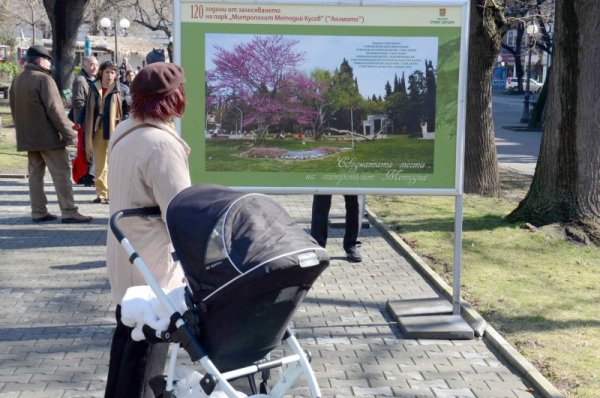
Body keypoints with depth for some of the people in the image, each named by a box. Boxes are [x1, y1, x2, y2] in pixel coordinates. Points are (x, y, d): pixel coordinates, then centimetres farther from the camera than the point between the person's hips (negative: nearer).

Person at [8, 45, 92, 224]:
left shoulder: (16, 81, 13)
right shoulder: (44, 79, -14)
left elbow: (14, 110, 18)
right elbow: (55, 110, -18)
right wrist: (69, 133, -16)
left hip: (27, 137, 8)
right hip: (48, 136, -8)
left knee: (35, 174, 10)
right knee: (61, 174, -5)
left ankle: (38, 212, 11)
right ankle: (68, 212, -5)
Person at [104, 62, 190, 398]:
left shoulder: (123, 132, 6)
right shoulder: (162, 144, -25)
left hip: (126, 258, 9)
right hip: (153, 266, -9)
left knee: (128, 333, 23)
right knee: (147, 347, 3)